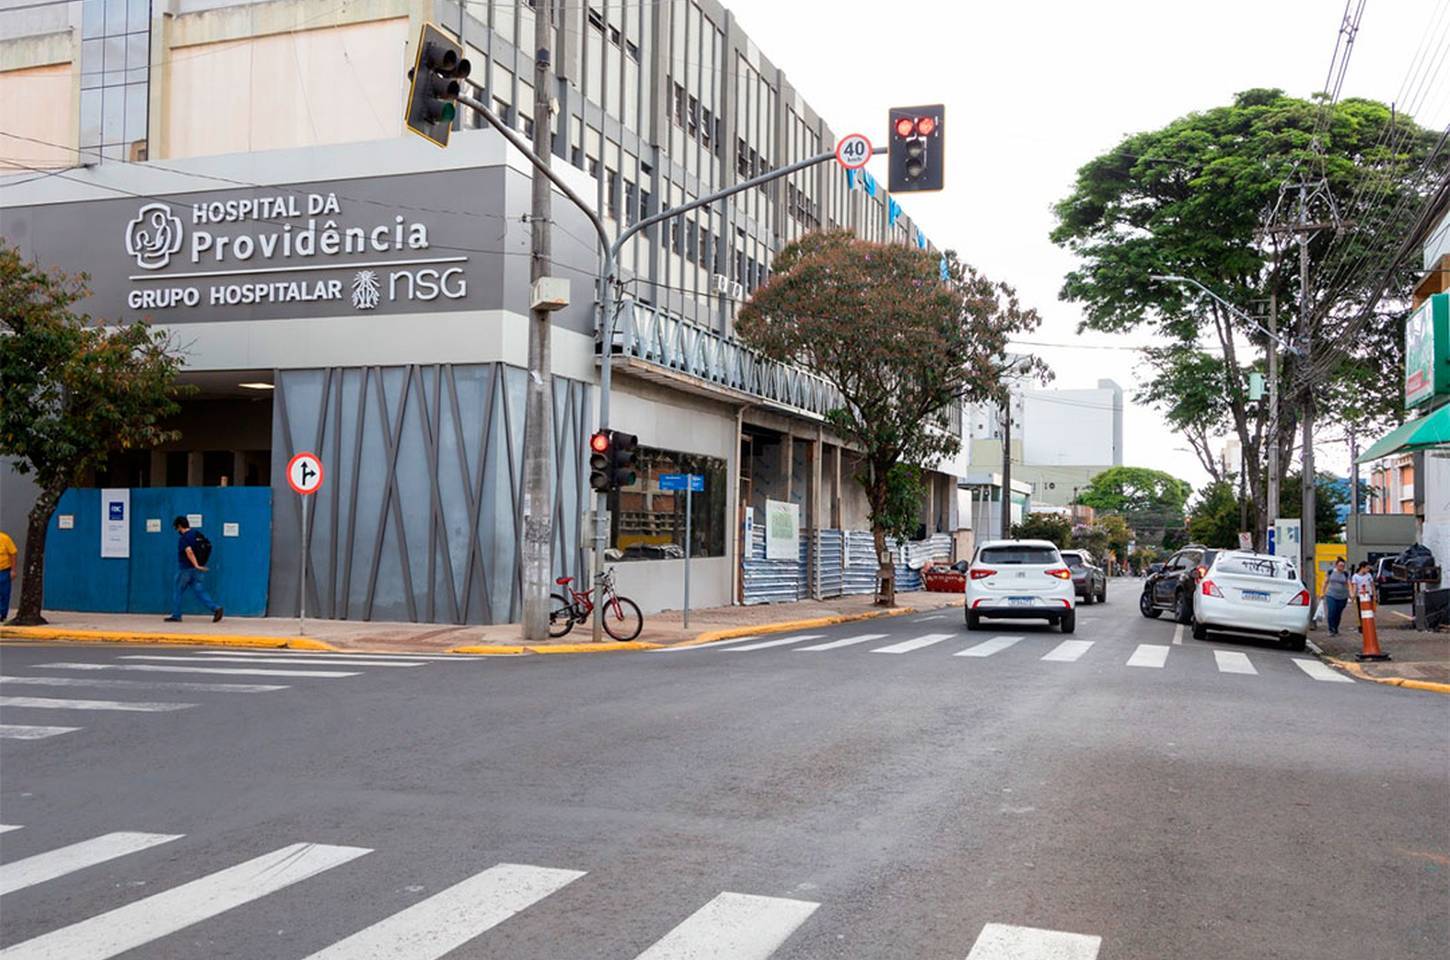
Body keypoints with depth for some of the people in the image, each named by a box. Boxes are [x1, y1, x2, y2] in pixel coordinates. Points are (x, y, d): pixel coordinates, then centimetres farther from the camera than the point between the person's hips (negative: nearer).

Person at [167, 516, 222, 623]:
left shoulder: (184, 539, -15)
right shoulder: (196, 534, 10)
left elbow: (189, 552, -31)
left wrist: (196, 565, -34)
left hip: (186, 569, -7)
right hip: (195, 570, 7)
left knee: (177, 591, 7)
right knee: (199, 591, 5)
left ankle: (176, 616, 13)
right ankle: (216, 608, -11)